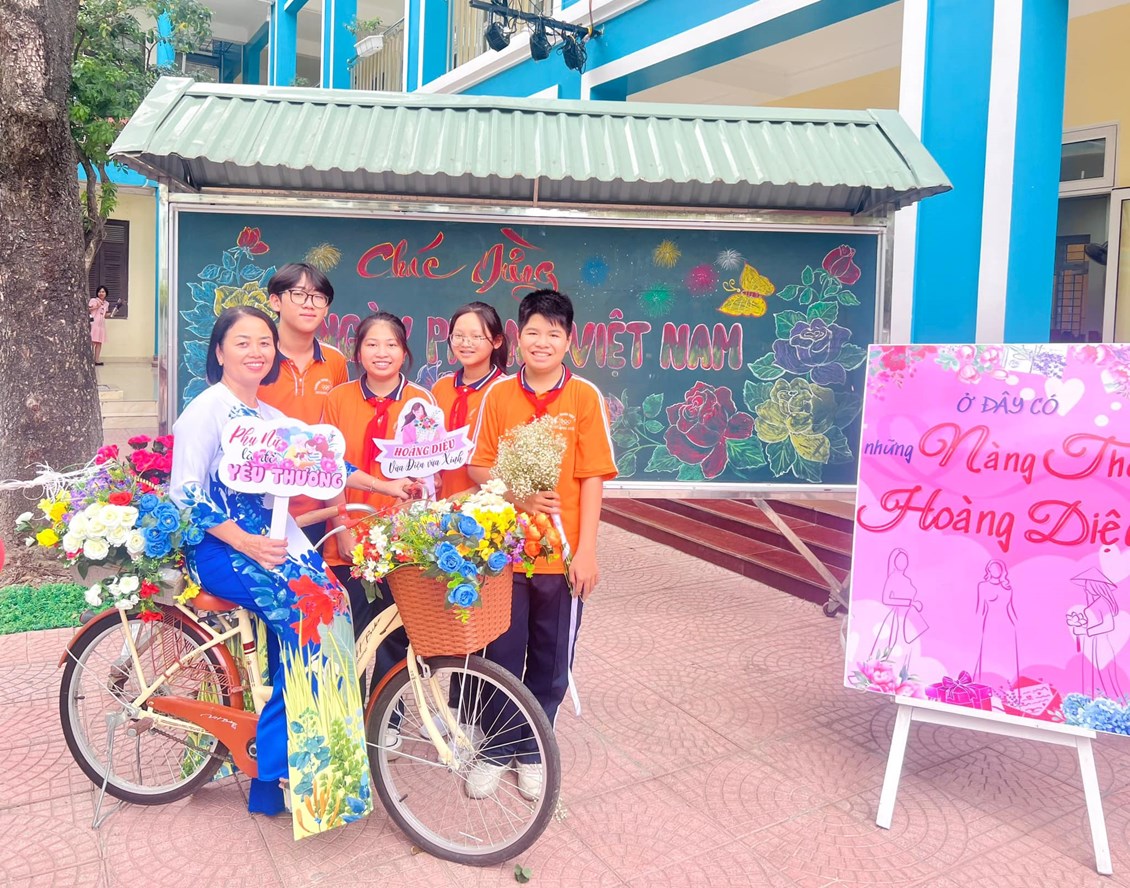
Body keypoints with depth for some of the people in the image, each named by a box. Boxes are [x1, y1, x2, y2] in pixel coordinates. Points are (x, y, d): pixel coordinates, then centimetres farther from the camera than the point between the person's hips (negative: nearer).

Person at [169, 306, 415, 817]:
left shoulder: (271, 417, 14)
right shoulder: (206, 409, -7)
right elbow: (187, 496, -13)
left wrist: (384, 486, 12)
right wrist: (248, 544, -22)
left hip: (274, 540, 7)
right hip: (220, 546, -7)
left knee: (331, 602, -18)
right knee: (306, 615, -25)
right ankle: (272, 776, -13)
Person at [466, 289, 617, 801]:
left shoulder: (585, 397, -4)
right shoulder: (498, 394, 1)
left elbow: (592, 477, -5)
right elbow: (478, 467, 3)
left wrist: (586, 550, -9)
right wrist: (518, 495, -15)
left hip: (562, 554, 0)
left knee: (550, 662, 11)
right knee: (501, 656, 9)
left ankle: (531, 752, 32)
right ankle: (495, 751, 30)